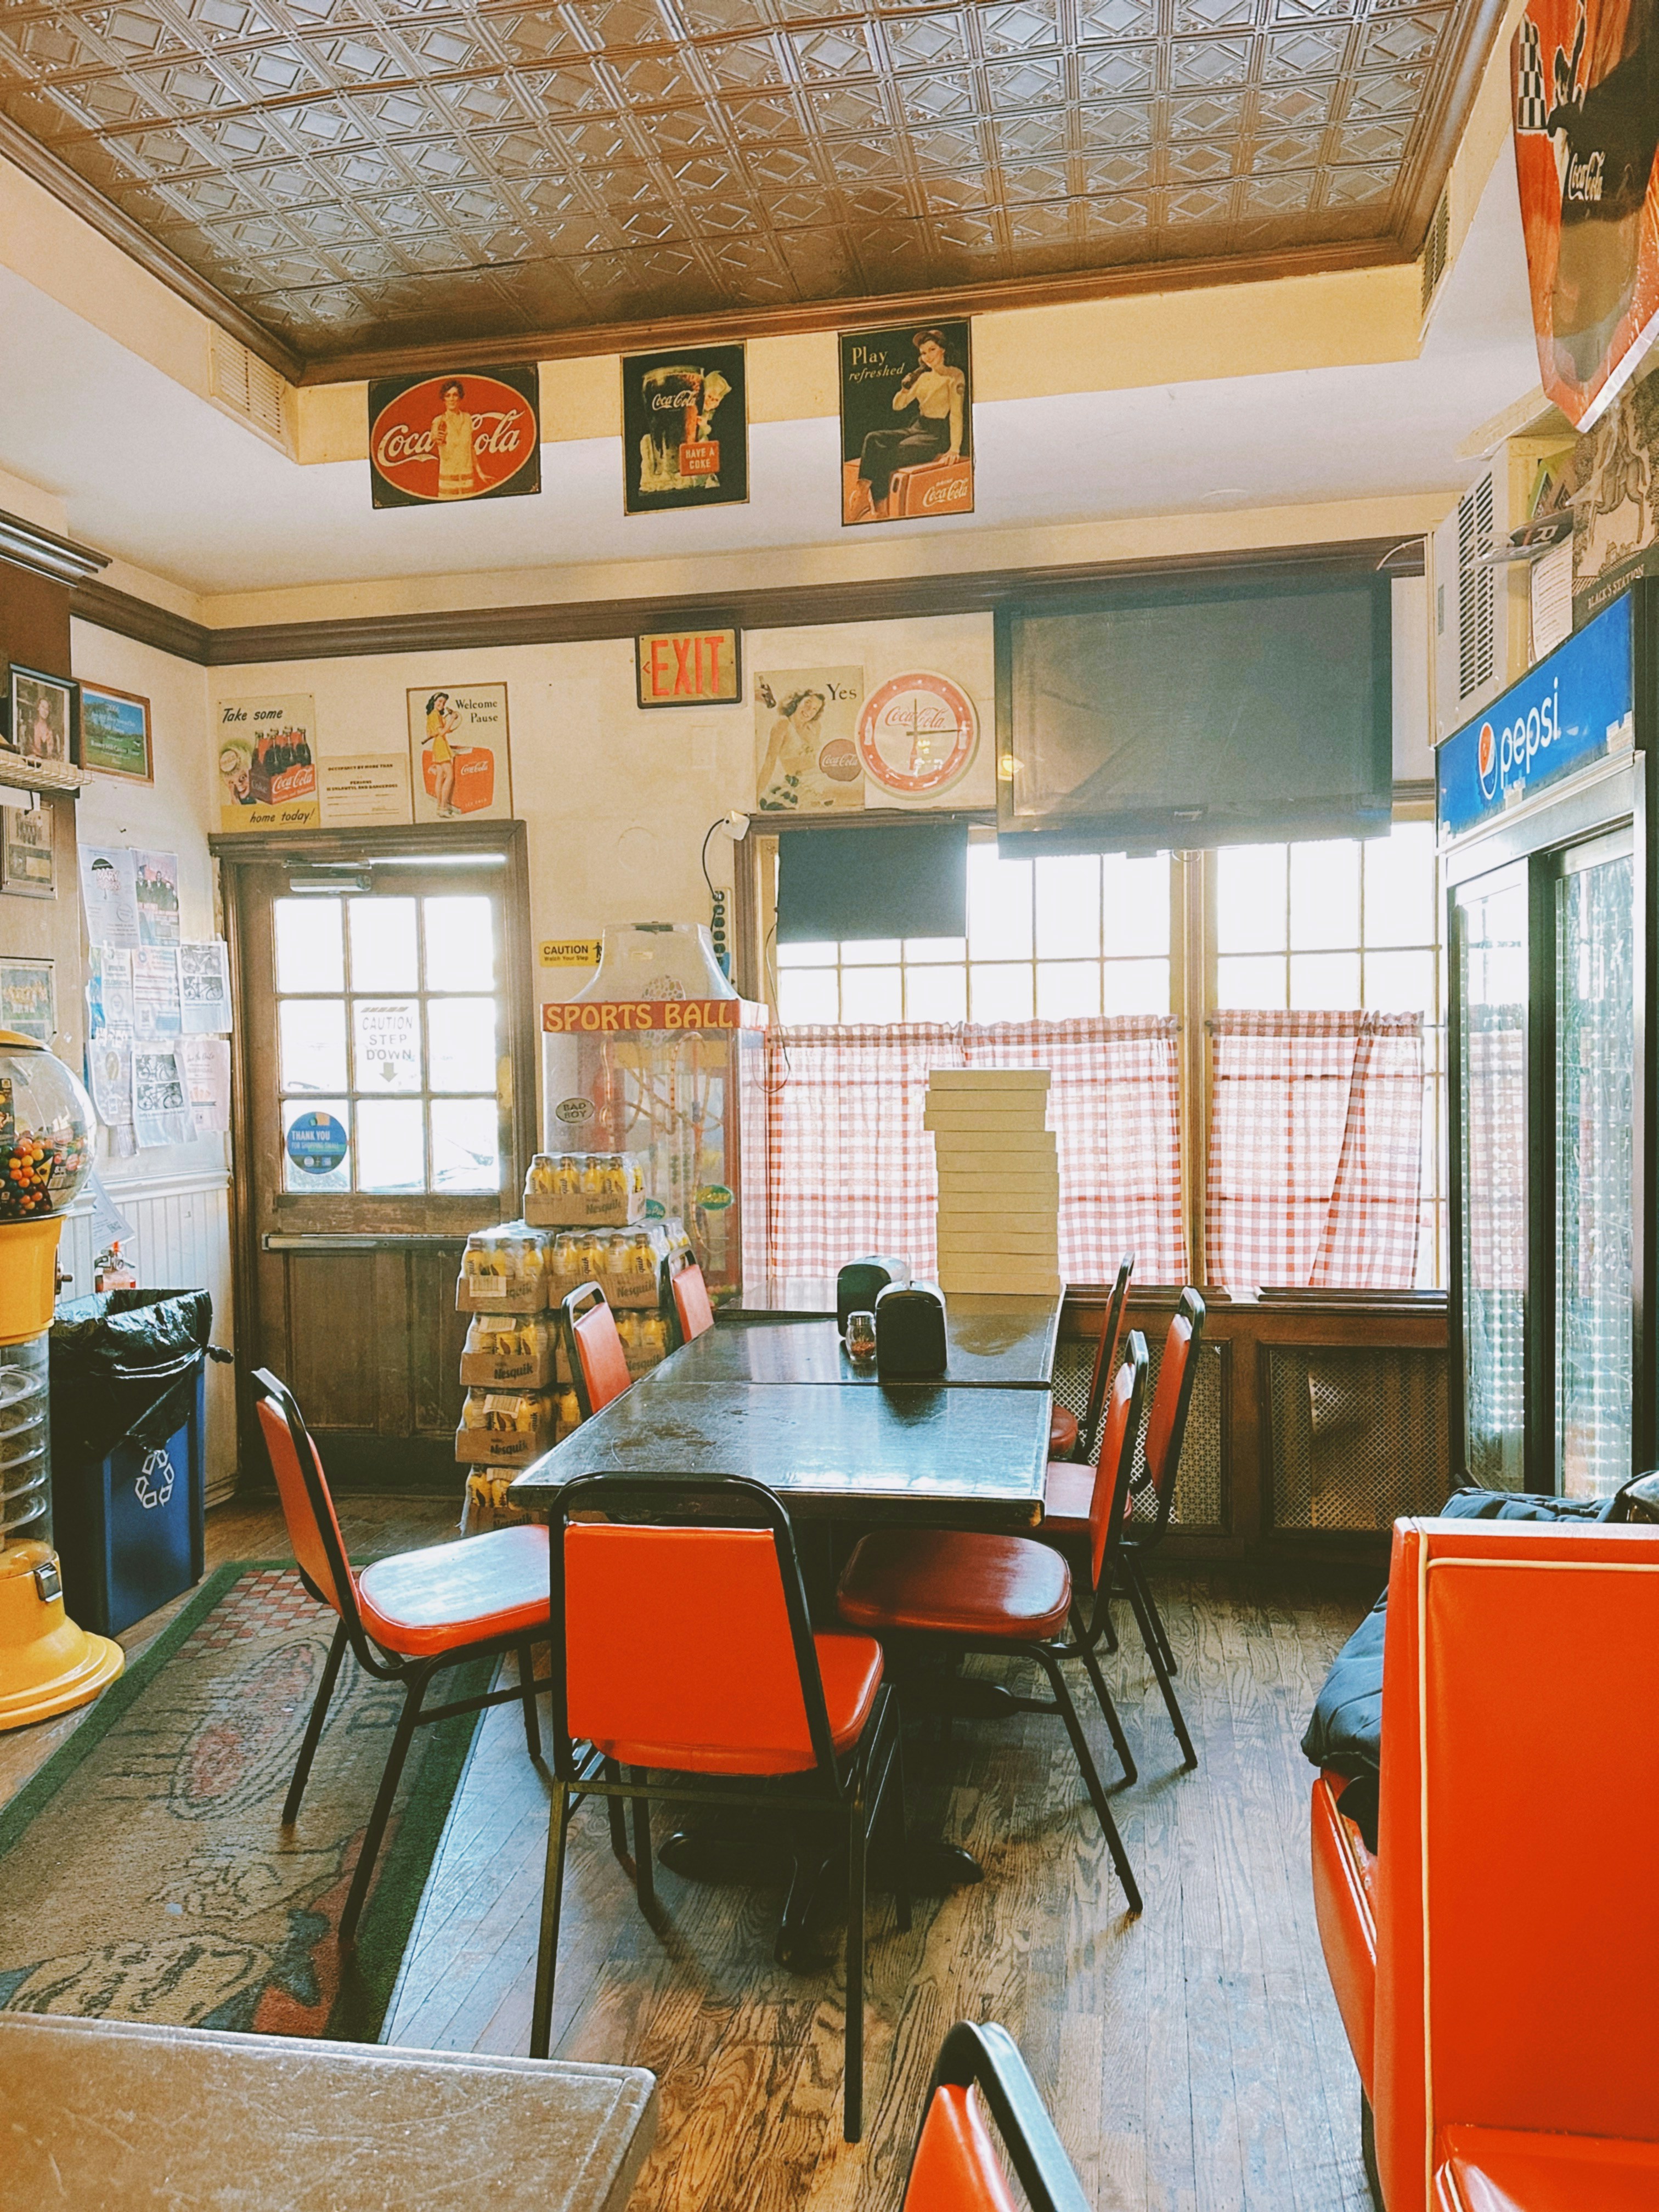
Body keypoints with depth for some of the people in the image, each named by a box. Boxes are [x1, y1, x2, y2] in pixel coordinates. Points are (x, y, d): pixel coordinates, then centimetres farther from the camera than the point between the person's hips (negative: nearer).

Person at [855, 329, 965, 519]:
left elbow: (957, 413, -11)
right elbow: (897, 406, 15)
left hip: (938, 435, -7)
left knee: (889, 455, -29)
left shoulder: (954, 376, -3)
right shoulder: (924, 377, 17)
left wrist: (955, 448, -21)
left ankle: (881, 510, -26)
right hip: (916, 429, 7)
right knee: (873, 439, -18)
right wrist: (907, 386, -5)